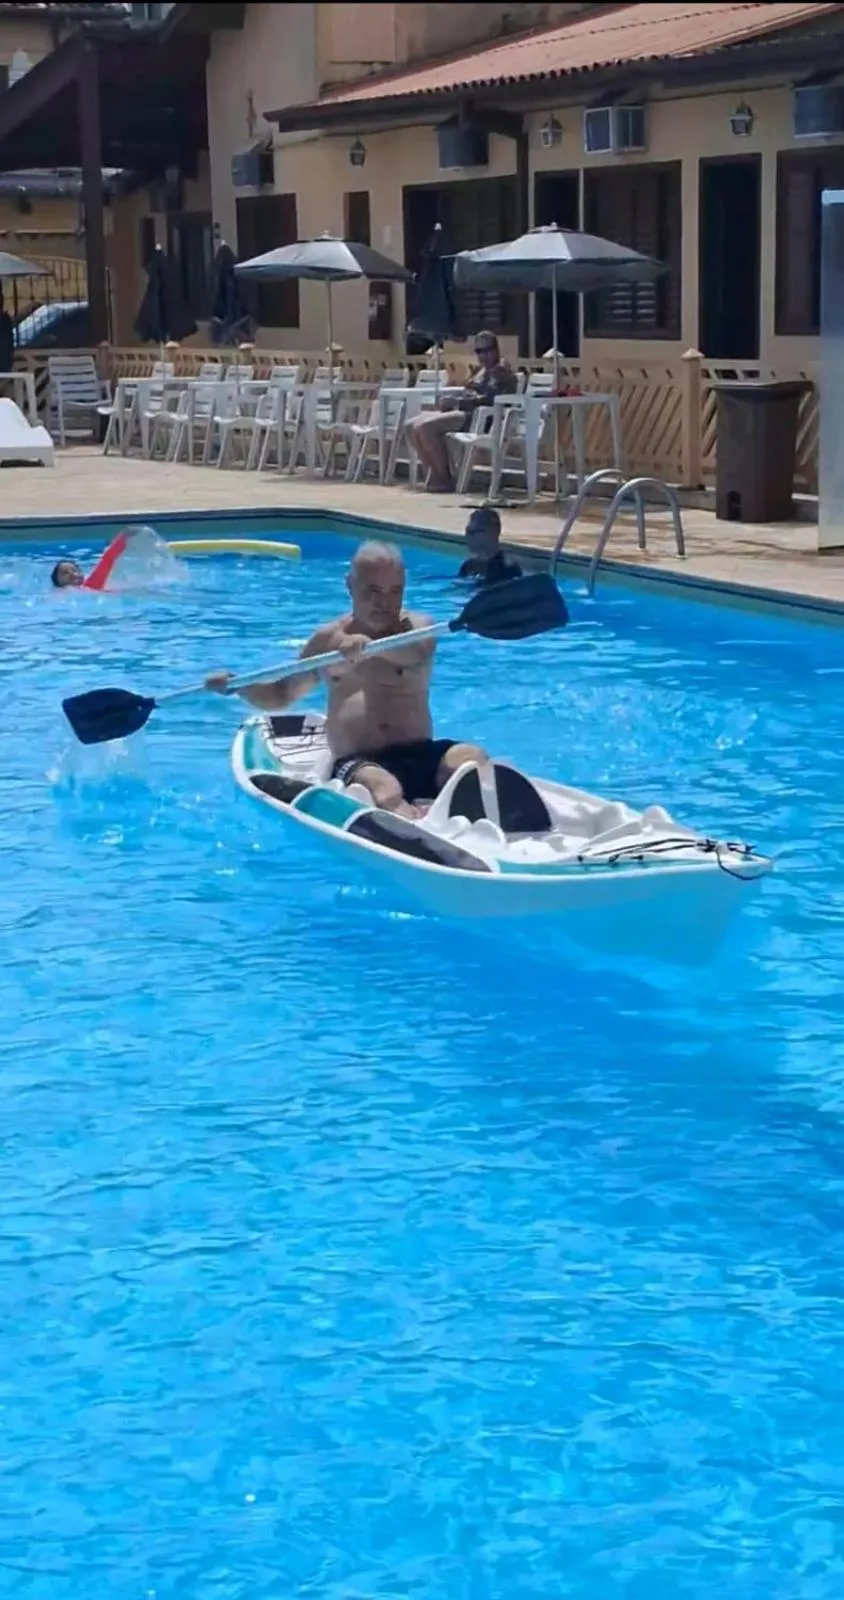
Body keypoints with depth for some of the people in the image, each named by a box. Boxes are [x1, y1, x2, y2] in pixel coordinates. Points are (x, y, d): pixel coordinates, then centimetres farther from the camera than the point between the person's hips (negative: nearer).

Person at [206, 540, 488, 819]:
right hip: (357, 763, 0)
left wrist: (370, 645, -40)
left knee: (471, 756, -33)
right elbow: (282, 695, 33)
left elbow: (415, 653, -18)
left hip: (421, 757, 0)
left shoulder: (417, 627, 10)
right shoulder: (328, 639, 19)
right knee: (383, 788, -38)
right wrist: (238, 686, 11)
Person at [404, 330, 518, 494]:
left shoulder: (501, 371, -3)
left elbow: (489, 398, -17)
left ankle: (445, 479, -20)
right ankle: (435, 474, -7)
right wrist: (451, 402, 1)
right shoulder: (481, 371, 25)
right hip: (462, 412, 10)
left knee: (426, 427, -28)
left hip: (478, 417, -10)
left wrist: (457, 402, -21)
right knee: (412, 427, -7)